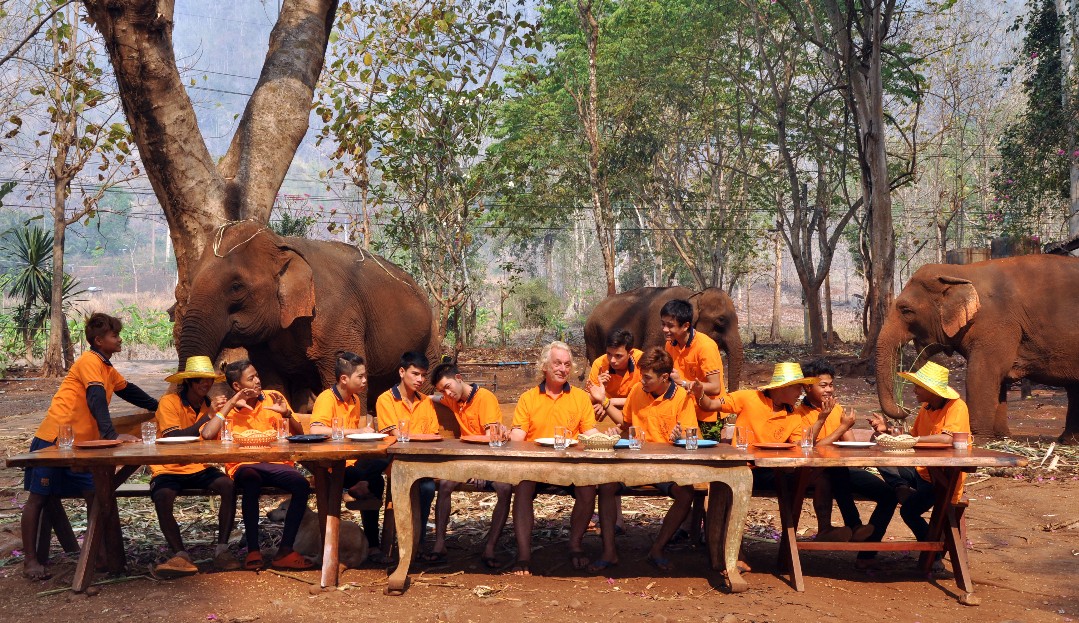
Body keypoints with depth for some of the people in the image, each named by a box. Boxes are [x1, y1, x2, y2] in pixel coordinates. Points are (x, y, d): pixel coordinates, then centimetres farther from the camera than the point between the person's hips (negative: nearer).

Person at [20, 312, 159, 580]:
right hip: (53, 441, -9)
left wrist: (160, 408, 31)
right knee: (39, 498, 1)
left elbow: (128, 390, 30)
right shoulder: (90, 361, -13)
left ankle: (100, 551, 9)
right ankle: (30, 560, 5)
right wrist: (111, 435, -32)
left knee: (95, 495, 3)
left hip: (81, 444, 9)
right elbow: (96, 400, -24)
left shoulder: (107, 369, 15)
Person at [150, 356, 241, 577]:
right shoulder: (169, 402, -9)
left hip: (200, 468, 4)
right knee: (162, 496, -34)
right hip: (169, 469, -4)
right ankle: (180, 555, -25)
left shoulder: (209, 405, 7)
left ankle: (222, 550, -19)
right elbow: (175, 440, -22)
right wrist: (207, 416, -23)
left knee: (228, 485, -24)